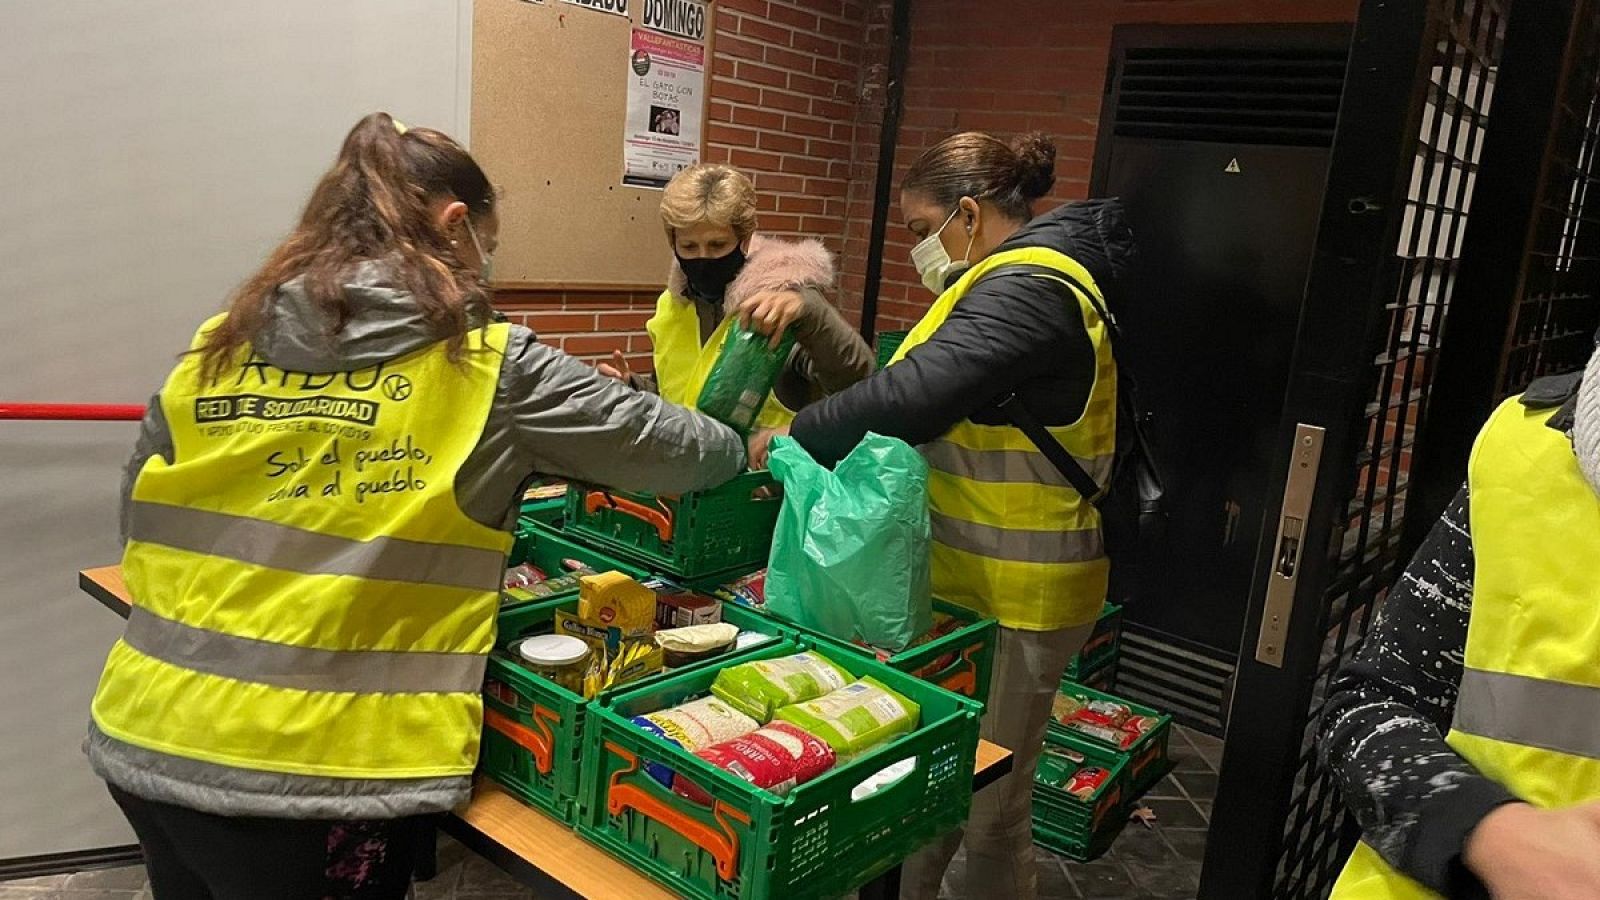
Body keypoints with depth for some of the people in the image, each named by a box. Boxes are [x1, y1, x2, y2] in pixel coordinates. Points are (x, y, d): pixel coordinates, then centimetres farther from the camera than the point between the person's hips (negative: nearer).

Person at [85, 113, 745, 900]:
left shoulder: (214, 349, 4)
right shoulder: (489, 368, -8)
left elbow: (138, 524, 13)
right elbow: (670, 446, 2)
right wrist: (734, 449, 23)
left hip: (146, 737, 6)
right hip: (312, 772, -5)